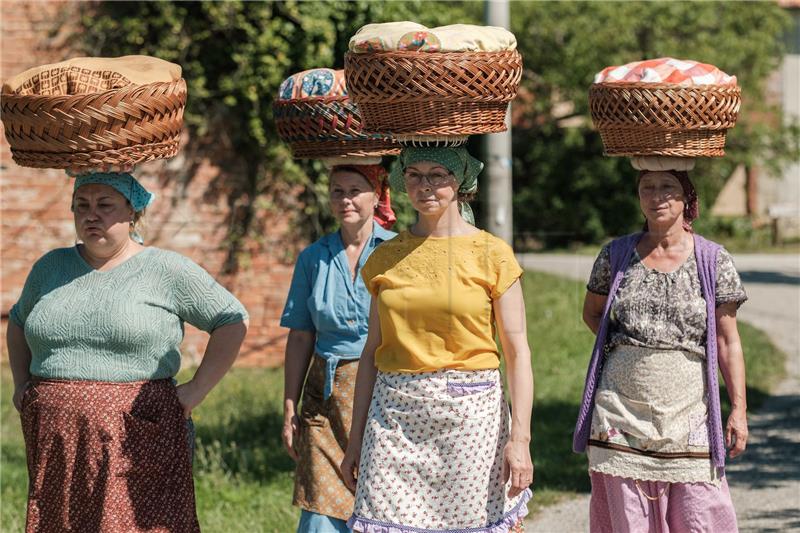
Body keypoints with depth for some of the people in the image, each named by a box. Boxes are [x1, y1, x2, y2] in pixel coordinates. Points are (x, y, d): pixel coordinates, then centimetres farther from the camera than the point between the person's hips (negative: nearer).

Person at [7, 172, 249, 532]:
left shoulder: (165, 270, 0)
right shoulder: (51, 268, 14)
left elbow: (233, 322, 3)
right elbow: (18, 321, 32)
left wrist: (196, 390, -4)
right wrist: (21, 385, 17)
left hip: (138, 444, -4)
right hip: (57, 449, 4)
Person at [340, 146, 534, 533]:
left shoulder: (491, 255, 0)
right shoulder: (386, 258, 9)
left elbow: (518, 353, -2)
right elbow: (372, 352, 14)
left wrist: (520, 438, -11)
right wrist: (356, 438, 11)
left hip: (470, 414, -2)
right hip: (396, 418, 2)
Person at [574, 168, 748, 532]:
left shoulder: (713, 261, 2)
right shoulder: (616, 255, 6)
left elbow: (728, 341, 2)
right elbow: (591, 312, 21)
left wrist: (739, 408, -3)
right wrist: (627, 347, 4)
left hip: (688, 415, -1)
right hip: (622, 414, 1)